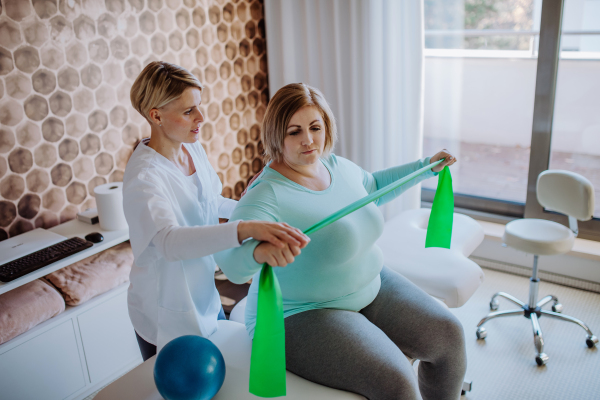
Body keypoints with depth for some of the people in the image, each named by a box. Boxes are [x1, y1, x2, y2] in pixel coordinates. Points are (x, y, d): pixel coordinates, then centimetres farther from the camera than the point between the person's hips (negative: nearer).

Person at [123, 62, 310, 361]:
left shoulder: (193, 148, -2)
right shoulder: (143, 176, -27)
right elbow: (169, 241, -46)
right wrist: (246, 228, -57)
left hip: (205, 301, 8)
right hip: (168, 320, -7)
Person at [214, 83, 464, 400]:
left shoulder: (336, 166, 0)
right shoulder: (267, 196, -24)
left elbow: (373, 187, 23)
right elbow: (231, 261, -39)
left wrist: (426, 166, 22)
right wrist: (260, 249, -61)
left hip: (370, 286, 8)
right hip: (301, 315, -7)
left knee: (448, 336, 1)